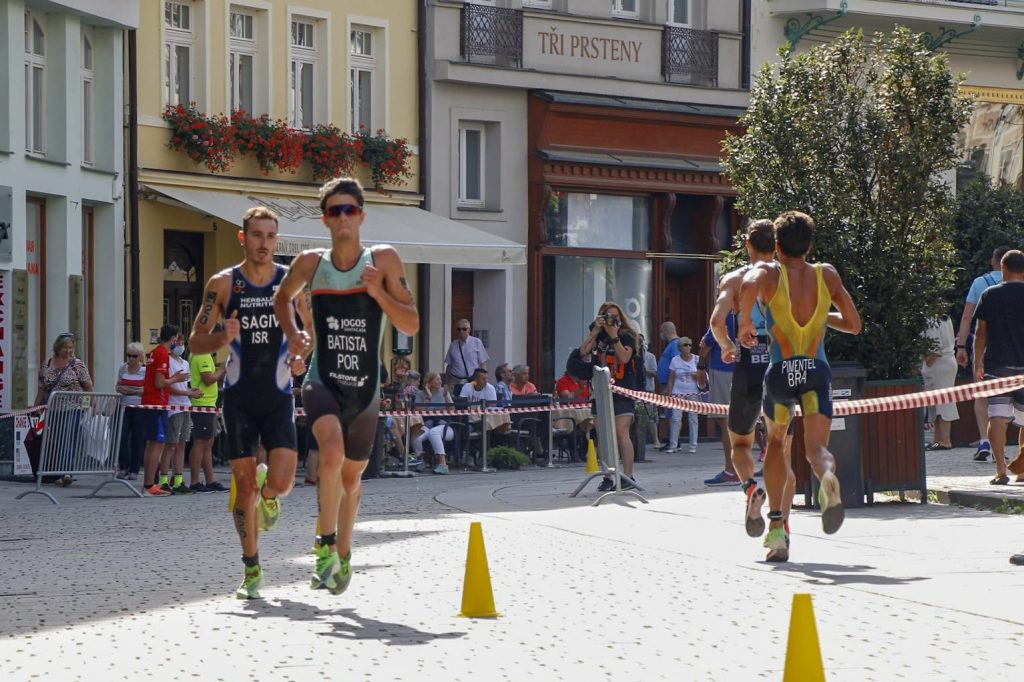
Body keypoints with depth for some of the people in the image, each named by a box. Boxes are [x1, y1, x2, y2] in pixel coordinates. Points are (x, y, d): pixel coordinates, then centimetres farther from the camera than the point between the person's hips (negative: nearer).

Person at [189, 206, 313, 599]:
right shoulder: (223, 284, -1)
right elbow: (196, 342, 2)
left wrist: (303, 356, -8)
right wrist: (222, 337, -20)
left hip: (279, 397, 0)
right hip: (239, 399, 0)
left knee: (281, 482, -15)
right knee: (243, 485, -1)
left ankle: (267, 493, 25)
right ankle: (252, 571, 14)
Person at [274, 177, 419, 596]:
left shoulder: (383, 260, -4)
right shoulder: (310, 264, 0)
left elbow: (412, 326, -5)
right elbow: (282, 298, 22)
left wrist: (378, 292, -19)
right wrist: (292, 333, 5)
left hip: (364, 389, 2)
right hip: (322, 382, -1)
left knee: (352, 475, 17)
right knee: (332, 454, -30)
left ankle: (343, 554, 42)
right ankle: (326, 547, -16)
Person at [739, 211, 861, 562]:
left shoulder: (769, 272, 2)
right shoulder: (826, 275, 9)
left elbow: (748, 286, -24)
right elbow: (853, 324, 13)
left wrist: (745, 323, -8)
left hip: (780, 371, 0)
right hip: (817, 370, 1)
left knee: (777, 443, 21)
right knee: (816, 446, -5)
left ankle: (777, 525, 14)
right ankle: (828, 476, -44)